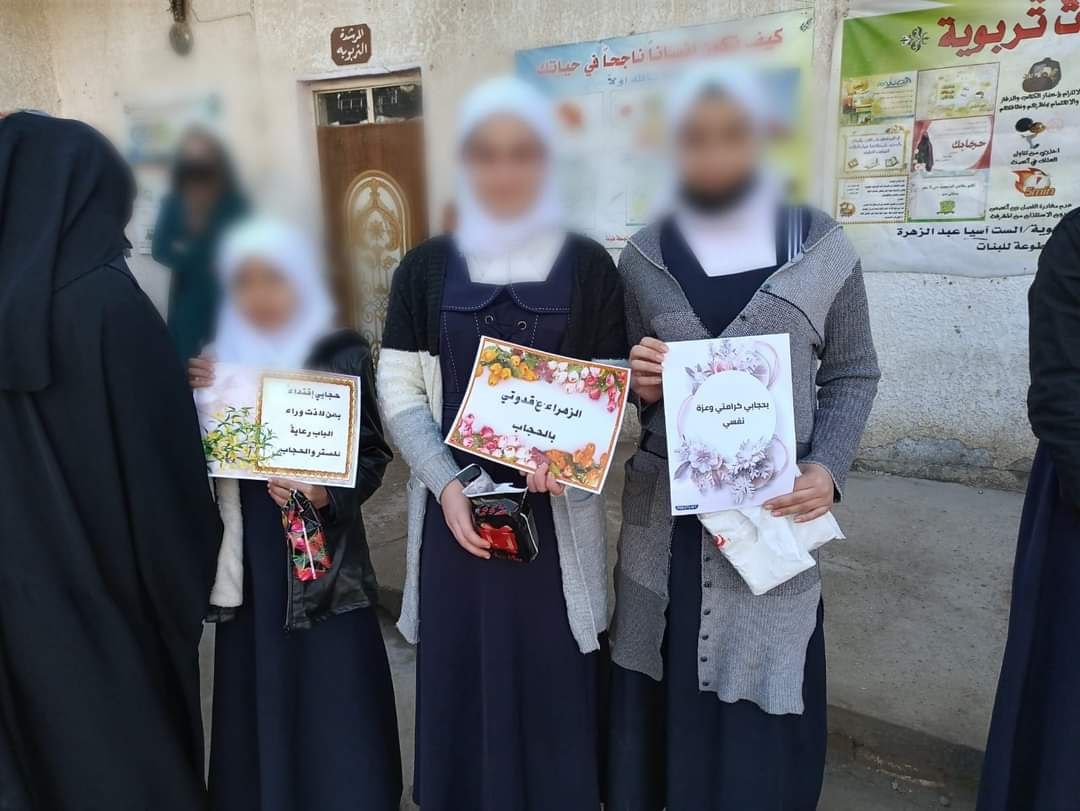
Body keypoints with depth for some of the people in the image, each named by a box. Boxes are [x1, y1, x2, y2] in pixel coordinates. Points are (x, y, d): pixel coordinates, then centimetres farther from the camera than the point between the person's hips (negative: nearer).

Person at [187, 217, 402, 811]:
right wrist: (196, 400, -6)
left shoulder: (344, 356, -6)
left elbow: (373, 452, -6)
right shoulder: (218, 361, 8)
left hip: (323, 559, -4)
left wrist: (326, 494, -22)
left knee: (333, 705, 2)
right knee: (257, 699, 11)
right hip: (249, 557, 4)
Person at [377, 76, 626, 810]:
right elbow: (399, 391, 2)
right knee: (459, 686, 10)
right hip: (455, 507, 1)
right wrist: (445, 484, -12)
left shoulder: (588, 266, 0)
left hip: (557, 511, -1)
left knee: (555, 691, 8)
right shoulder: (427, 268, 3)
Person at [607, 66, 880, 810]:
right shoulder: (643, 257, 2)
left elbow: (853, 373, 5)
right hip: (666, 512, 1)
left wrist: (829, 469, -10)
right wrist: (641, 385, -13)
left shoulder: (823, 249, -2)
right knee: (666, 697, 11)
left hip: (775, 511, -1)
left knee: (763, 708, 9)